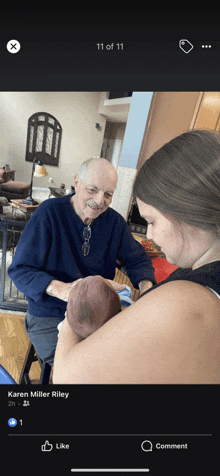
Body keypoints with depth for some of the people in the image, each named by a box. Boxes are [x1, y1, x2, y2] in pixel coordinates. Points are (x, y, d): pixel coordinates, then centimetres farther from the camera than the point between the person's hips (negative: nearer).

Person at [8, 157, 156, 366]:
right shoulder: (49, 212, -15)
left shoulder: (114, 221, -2)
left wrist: (146, 286, -18)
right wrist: (59, 289, -33)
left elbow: (138, 260, 4)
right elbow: (20, 270, -15)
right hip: (49, 319, -3)